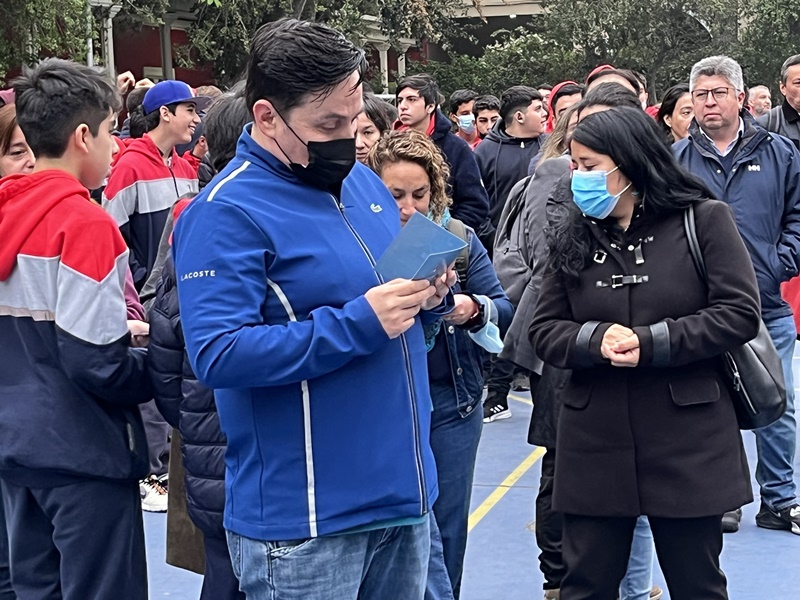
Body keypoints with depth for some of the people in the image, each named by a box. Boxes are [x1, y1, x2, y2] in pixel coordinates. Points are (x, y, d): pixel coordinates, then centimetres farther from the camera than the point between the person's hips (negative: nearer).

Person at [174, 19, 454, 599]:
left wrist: (428, 295, -2)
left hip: (406, 490, 8)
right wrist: (359, 324, -25)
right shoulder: (226, 214, -14)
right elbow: (218, 355, -24)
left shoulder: (364, 181, 11)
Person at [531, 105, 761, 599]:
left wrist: (652, 343, -19)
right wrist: (595, 340, -16)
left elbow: (740, 313, -10)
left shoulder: (704, 219, -4)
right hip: (594, 445, 3)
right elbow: (545, 330, 5)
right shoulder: (572, 235, 6)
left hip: (689, 442, -3)